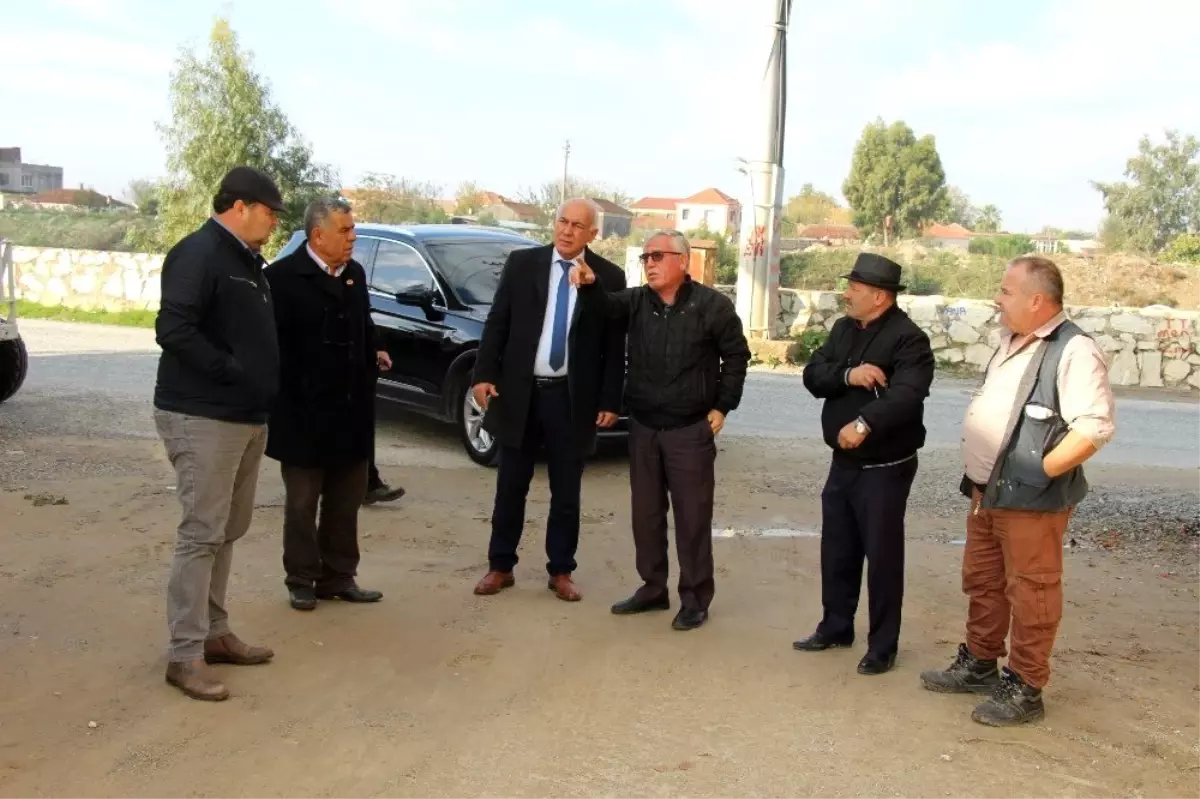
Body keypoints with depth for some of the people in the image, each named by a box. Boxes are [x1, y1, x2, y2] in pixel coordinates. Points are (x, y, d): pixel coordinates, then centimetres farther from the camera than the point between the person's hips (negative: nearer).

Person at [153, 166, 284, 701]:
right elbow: (172, 330, -24)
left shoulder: (246, 260, 16)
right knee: (202, 534, -6)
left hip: (245, 416, 10)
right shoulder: (198, 253, -14)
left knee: (227, 532, 14)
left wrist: (260, 386, 8)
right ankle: (185, 655, 1)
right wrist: (231, 372, -20)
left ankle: (214, 633, 25)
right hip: (203, 417, -9)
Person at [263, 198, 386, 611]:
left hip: (351, 408, 6)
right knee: (302, 504, 8)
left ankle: (339, 577, 26)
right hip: (305, 410, -6)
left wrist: (373, 354, 1)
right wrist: (287, 394, -16)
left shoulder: (355, 273, 8)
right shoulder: (283, 276, -13)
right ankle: (302, 581, 20)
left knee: (345, 502, 14)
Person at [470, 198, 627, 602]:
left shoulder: (609, 277, -1)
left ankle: (561, 572, 22)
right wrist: (484, 374, -7)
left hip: (572, 397, -1)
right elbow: (497, 323, 2)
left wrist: (610, 400, -5)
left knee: (566, 492, 9)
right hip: (520, 390, 1)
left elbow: (615, 345, 0)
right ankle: (500, 566, 24)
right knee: (510, 487, 11)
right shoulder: (522, 263, 1)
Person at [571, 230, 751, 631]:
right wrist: (589, 286, -30)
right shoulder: (636, 301, 4)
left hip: (690, 429, -4)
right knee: (646, 512, 12)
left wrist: (722, 406, -3)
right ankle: (653, 588, 27)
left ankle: (695, 598, 15)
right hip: (643, 426, 5)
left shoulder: (712, 304, -6)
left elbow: (737, 356, -1)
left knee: (692, 515, 3)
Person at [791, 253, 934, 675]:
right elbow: (813, 376, -2)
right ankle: (835, 627, 33)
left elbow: (905, 394, -31)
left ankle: (883, 645, 16)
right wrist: (847, 375, -21)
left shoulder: (909, 339, -16)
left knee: (882, 555, 3)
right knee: (837, 550, 17)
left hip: (885, 467, -7)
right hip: (843, 462, 7)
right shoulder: (843, 329, 8)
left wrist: (865, 423, -44)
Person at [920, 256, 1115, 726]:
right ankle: (979, 665, 35)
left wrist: (1041, 471, -20)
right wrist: (977, 475, 15)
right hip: (985, 493, 9)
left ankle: (1024, 690, 13)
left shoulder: (1074, 352, -16)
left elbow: (1095, 427, -23)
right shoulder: (1011, 343, 13)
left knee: (1030, 592, 1)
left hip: (1030, 499, -9)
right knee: (981, 581, 19)